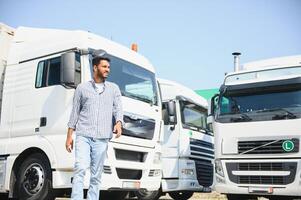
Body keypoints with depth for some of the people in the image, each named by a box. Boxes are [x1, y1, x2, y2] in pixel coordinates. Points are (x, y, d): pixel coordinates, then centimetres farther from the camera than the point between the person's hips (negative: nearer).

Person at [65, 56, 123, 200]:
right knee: (80, 168, -16)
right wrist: (69, 135, 7)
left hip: (102, 139, 1)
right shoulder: (82, 88, 11)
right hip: (83, 135, -1)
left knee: (96, 175, 3)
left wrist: (118, 123, -17)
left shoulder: (114, 89, 14)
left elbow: (118, 109, 5)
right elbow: (75, 112, 12)